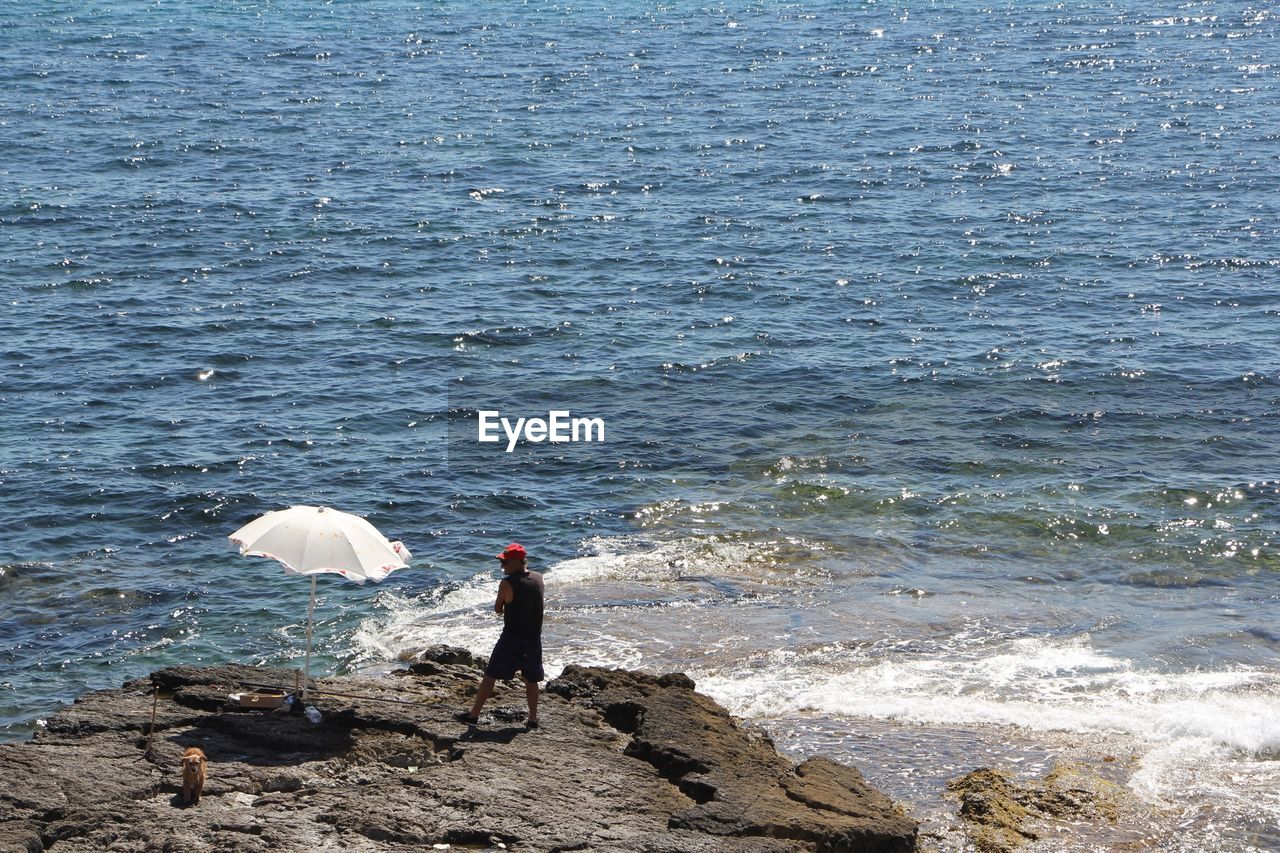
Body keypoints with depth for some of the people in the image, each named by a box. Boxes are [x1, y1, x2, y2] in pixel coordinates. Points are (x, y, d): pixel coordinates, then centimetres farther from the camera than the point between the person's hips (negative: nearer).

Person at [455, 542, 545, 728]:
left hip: (512, 639, -5)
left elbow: (497, 609, -4)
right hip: (534, 639, 5)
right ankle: (533, 718, 18)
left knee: (490, 676, 5)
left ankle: (474, 715, 9)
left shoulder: (507, 583, -16)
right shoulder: (538, 579, 0)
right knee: (531, 680, 16)